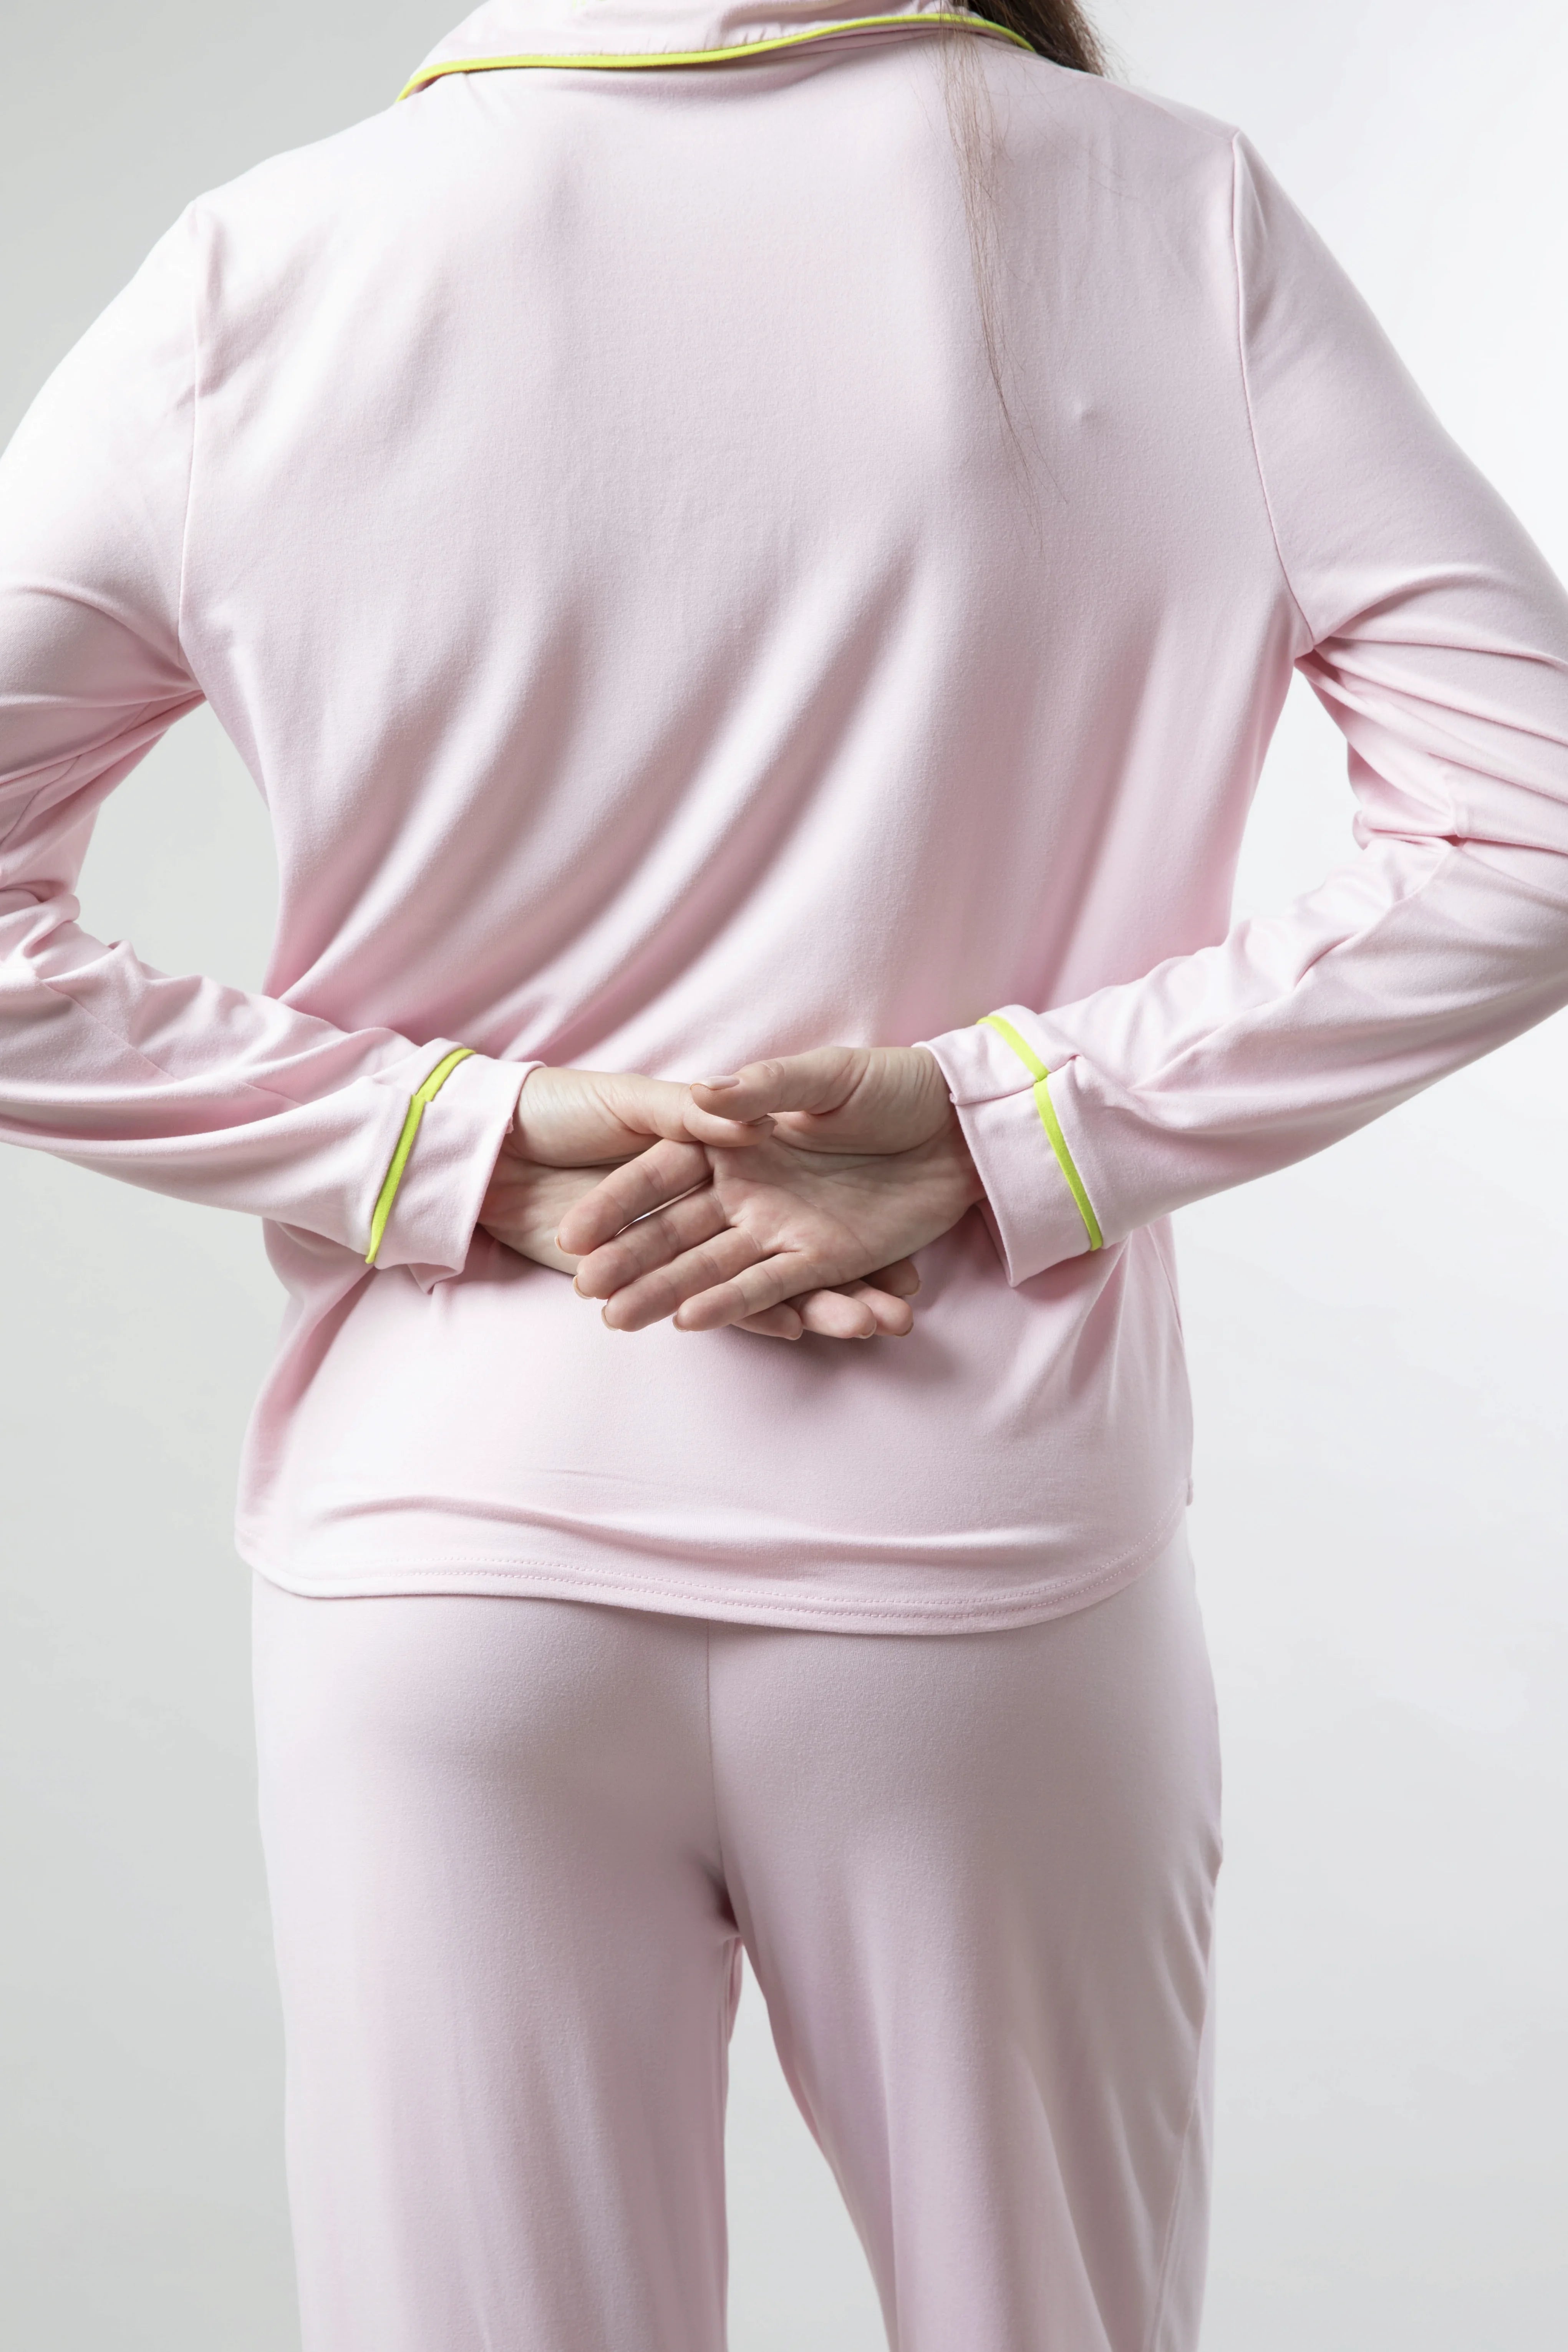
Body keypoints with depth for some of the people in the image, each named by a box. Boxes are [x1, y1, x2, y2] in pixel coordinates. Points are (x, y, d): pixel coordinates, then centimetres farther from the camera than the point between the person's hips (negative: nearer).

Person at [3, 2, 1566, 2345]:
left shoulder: (264, 272, -4)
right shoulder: (1169, 217, -4)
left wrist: (464, 1152, -6)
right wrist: (992, 1122, -10)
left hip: (447, 1579, 0)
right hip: (991, 1578, 1)